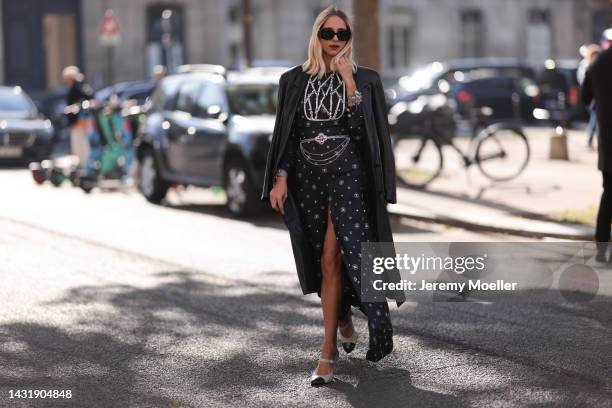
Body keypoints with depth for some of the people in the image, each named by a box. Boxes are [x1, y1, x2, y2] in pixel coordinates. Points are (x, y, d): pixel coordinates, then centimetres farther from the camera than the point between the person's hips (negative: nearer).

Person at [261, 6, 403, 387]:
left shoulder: (365, 79, 1)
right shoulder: (295, 80, 7)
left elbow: (364, 130, -8)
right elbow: (287, 133, 8)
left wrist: (350, 86, -16)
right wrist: (280, 178, -1)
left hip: (347, 174, -3)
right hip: (307, 176, 3)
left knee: (331, 258, -15)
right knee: (324, 261, 11)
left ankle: (329, 351, -14)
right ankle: (344, 323, 37)